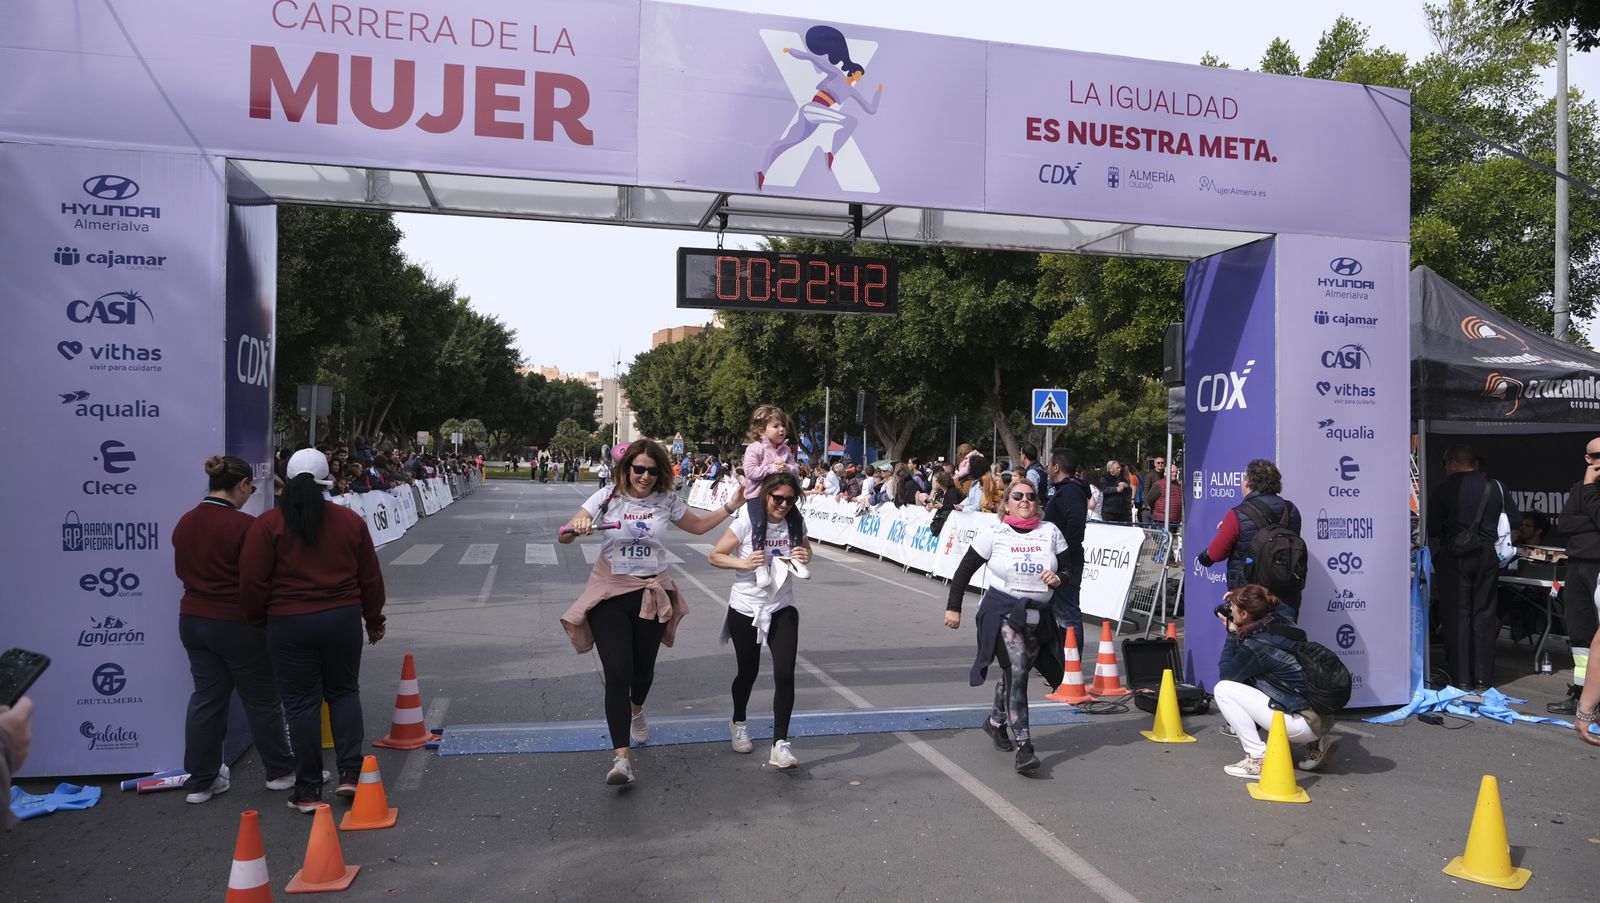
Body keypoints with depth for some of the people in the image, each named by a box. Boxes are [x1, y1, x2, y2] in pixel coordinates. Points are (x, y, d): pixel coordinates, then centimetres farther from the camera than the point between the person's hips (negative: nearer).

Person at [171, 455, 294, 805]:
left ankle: (200, 781, 19)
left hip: (193, 619, 7)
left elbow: (182, 570, 17)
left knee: (206, 697, 14)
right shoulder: (244, 526, -20)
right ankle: (280, 771, 22)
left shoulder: (185, 523, 3)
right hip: (238, 624, -7)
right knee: (262, 699, 8)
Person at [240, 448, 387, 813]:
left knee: (302, 702, 5)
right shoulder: (350, 520, 2)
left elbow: (252, 583, -7)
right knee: (344, 692, 17)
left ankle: (308, 790, 11)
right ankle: (350, 773, 10)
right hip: (344, 619, 2)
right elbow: (370, 578, 8)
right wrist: (374, 620, 20)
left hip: (289, 623, -2)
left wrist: (257, 618, 11)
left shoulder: (267, 525, -7)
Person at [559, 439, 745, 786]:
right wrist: (577, 527, -36)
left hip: (653, 593, 3)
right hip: (610, 593, -3)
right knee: (617, 673, -12)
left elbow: (697, 525, 16)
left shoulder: (666, 500, -1)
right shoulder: (608, 497, -9)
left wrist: (731, 506, 4)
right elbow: (564, 536, -12)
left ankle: (636, 710, 51)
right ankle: (621, 755, -7)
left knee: (644, 667, 15)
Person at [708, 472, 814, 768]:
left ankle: (780, 744, -4)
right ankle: (739, 723, 43)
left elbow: (805, 549, 16)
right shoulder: (746, 524, -14)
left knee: (785, 675, -11)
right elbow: (715, 555, -8)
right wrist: (744, 562, -25)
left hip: (782, 610, 2)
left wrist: (805, 556, -8)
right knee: (748, 673, 14)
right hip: (745, 610, -2)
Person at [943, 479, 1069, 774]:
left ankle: (996, 721, 44)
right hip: (1002, 612, -4)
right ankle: (1024, 747, -19)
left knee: (1015, 673, 16)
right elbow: (965, 570, 3)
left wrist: (1058, 579, -13)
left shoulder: (1051, 532, 3)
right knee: (1017, 670, -20)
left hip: (1038, 616, 4)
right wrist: (953, 607, 2)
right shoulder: (994, 535, -4)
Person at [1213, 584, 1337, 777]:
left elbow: (1225, 673, -3)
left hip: (1304, 724, -8)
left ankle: (1258, 760, -7)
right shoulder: (1281, 619, 2)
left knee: (1223, 689, -9)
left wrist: (1232, 633, 1)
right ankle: (1315, 743, 23)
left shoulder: (1254, 646, -18)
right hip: (1324, 717, 8)